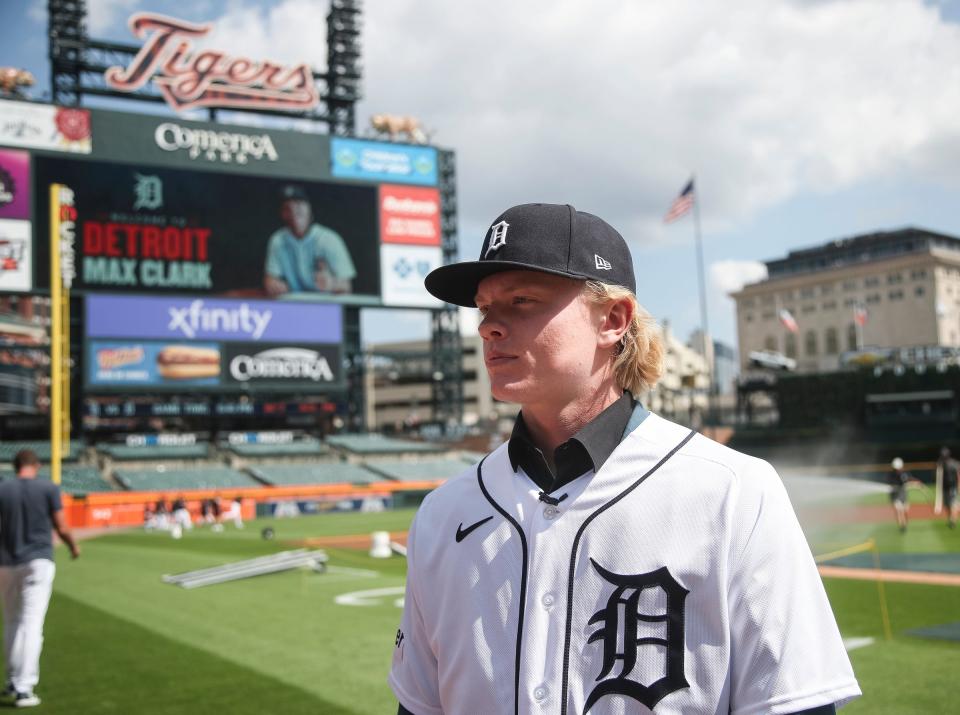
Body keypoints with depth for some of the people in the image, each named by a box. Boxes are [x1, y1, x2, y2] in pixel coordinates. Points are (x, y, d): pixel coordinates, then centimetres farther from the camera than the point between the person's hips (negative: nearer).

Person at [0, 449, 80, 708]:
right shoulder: (49, 488, -2)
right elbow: (61, 528, -1)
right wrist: (74, 546, 18)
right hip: (39, 561, -3)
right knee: (32, 624, -5)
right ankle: (24, 689, -9)